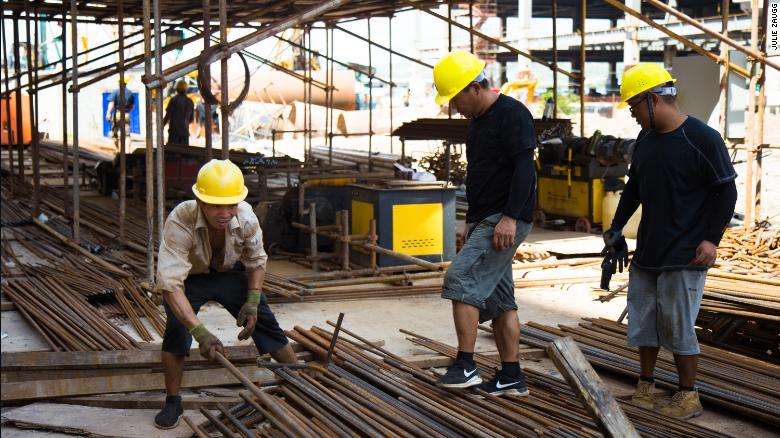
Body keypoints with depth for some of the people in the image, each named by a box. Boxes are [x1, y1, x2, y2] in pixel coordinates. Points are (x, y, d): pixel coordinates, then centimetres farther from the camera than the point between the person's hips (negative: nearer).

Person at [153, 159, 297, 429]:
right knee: (177, 328, -24)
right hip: (189, 277, -3)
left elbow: (256, 261, -8)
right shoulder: (179, 223, -40)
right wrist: (200, 332, -53)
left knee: (265, 323, -2)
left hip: (230, 273, 3)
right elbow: (169, 283, -45)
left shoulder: (246, 218, -29)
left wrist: (252, 302, -19)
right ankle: (173, 403, -4)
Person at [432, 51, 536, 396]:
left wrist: (510, 217, -26)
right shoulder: (478, 121, 18)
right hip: (486, 221, 10)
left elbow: (525, 168, -20)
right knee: (499, 299, 9)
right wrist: (471, 221, 23)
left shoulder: (512, 114, -11)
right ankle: (511, 377, 14)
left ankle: (465, 366, -13)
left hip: (506, 221, -10)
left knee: (460, 280, -17)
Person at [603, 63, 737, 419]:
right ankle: (646, 386, 25)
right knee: (643, 320, 11)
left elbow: (726, 192, -9)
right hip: (647, 251, 7)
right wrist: (616, 228, 16)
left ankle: (688, 396, 11)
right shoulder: (646, 139, 9)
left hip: (685, 256, -7)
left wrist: (712, 238, -14)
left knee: (677, 324, -3)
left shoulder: (703, 139, -13)